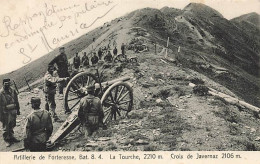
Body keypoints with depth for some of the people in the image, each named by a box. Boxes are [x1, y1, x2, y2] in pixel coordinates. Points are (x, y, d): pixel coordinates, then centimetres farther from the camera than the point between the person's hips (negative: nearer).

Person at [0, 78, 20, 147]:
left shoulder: (13, 91, -1)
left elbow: (16, 101, 10)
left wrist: (18, 110, 13)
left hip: (13, 111, 5)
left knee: (12, 126, 18)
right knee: (6, 127, 6)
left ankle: (11, 137, 36)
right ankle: (6, 140, 20)